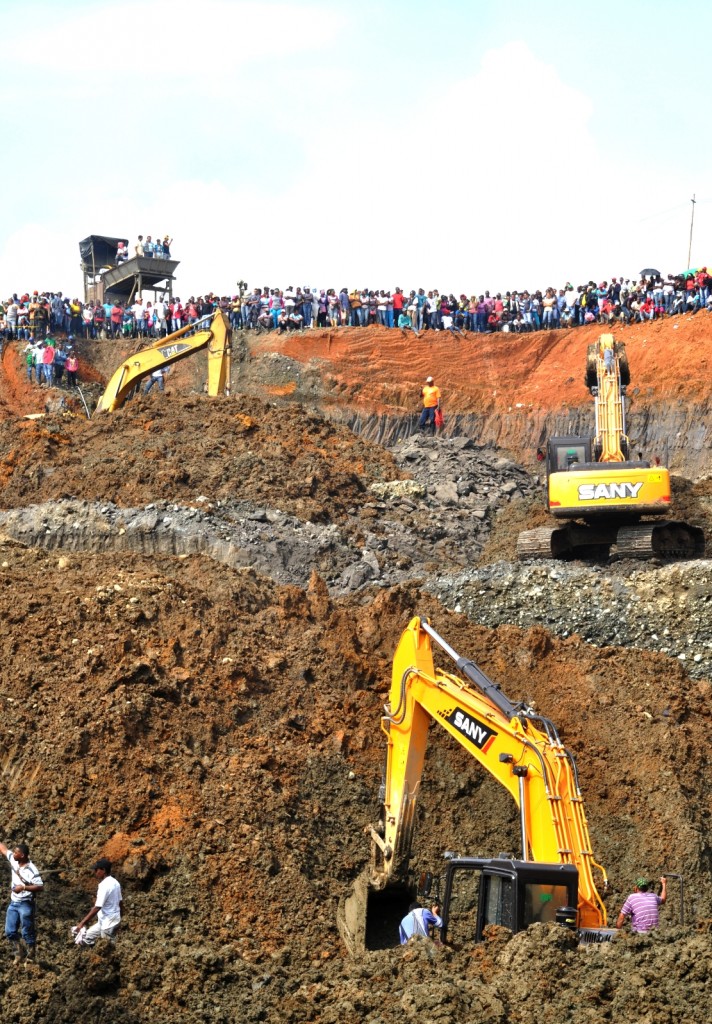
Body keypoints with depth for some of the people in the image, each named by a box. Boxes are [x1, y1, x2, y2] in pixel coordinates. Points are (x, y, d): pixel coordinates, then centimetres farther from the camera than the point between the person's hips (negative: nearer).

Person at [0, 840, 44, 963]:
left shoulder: (31, 870, -22)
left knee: (27, 933, 2)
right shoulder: (13, 860, -2)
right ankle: (18, 954, 26)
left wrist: (24, 887, -33)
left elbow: (40, 887, -26)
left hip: (25, 904, -7)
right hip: (13, 903, 7)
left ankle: (30, 958, 14)